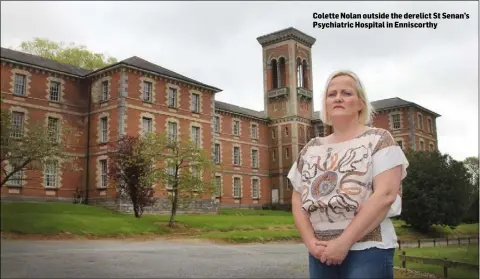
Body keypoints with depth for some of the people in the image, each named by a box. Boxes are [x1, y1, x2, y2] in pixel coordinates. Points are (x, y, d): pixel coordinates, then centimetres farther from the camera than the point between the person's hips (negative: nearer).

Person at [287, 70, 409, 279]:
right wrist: (310, 241, -5)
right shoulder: (311, 148, 11)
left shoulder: (378, 140, -2)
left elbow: (386, 194, -13)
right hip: (321, 253, 4)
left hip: (367, 250, -4)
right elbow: (298, 199, 10)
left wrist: (344, 242, -16)